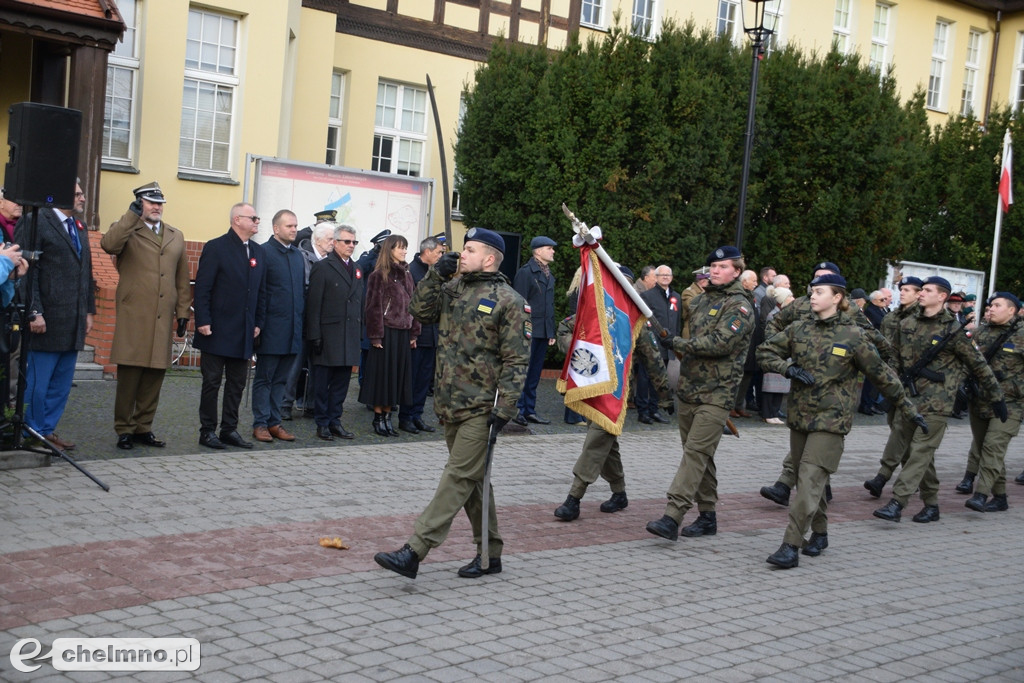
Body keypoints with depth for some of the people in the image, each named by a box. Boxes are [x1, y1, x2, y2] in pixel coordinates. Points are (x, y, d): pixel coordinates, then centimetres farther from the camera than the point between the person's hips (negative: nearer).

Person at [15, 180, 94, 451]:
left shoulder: (79, 227, 18)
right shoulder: (35, 222, -6)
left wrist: (89, 310, 16)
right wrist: (34, 313, -17)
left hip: (73, 322, 8)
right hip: (47, 320, -8)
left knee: (62, 382, 10)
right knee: (37, 381, -1)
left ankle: (47, 430, 19)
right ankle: (32, 432, 10)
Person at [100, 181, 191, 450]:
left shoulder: (176, 236, 18)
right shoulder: (126, 230, 4)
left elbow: (182, 279, 18)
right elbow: (109, 244, -20)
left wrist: (183, 311, 11)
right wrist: (132, 214, -19)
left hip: (163, 318, 4)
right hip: (133, 315, -4)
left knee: (155, 375, 6)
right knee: (129, 374, -1)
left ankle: (143, 427, 16)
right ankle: (124, 430, 9)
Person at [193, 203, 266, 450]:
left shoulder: (258, 251, 11)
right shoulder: (216, 248, -7)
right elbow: (202, 288, -10)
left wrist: (257, 323, 8)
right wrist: (203, 322, -15)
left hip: (244, 333, 6)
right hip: (217, 330, -6)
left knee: (237, 383, 10)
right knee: (212, 382, 2)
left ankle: (229, 429, 19)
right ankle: (207, 431, 10)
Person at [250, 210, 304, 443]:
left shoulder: (298, 255, 13)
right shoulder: (264, 252, -7)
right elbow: (259, 292, -10)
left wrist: (301, 322, 12)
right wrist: (259, 324, -13)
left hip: (292, 330, 6)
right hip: (271, 328, -6)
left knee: (281, 379, 12)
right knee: (264, 378, 3)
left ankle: (274, 422, 18)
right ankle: (260, 424, 9)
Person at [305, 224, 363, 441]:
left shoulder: (357, 269, 16)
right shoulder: (322, 267, -4)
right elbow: (314, 304, -8)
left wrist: (360, 330, 10)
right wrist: (314, 336, -13)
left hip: (350, 336, 6)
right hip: (329, 334, -6)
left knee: (342, 381, 9)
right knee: (323, 381, 2)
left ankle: (335, 421, 17)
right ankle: (322, 423, 10)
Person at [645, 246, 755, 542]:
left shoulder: (740, 306, -7)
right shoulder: (703, 299, 16)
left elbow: (720, 343, -20)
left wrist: (677, 343, -14)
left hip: (716, 394, -8)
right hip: (688, 388, 8)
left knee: (696, 452, -14)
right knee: (700, 455, 12)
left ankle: (672, 517, -20)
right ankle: (707, 516, 21)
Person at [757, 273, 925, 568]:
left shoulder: (852, 336, -5)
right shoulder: (798, 329, 5)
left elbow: (881, 375, 2)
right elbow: (765, 351, 9)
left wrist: (908, 409, 7)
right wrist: (788, 368, -10)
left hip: (830, 419, -5)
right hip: (799, 414, 5)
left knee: (810, 480, -13)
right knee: (806, 478, 13)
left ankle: (791, 546, -13)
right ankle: (819, 533, 32)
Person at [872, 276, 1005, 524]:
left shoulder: (952, 330, -6)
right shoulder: (907, 324, 9)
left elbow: (979, 365, 0)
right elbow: (895, 354, 23)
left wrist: (996, 396, 3)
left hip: (935, 402, -6)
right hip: (908, 397, 6)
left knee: (920, 452, -9)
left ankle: (897, 503, -15)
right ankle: (931, 504, 21)